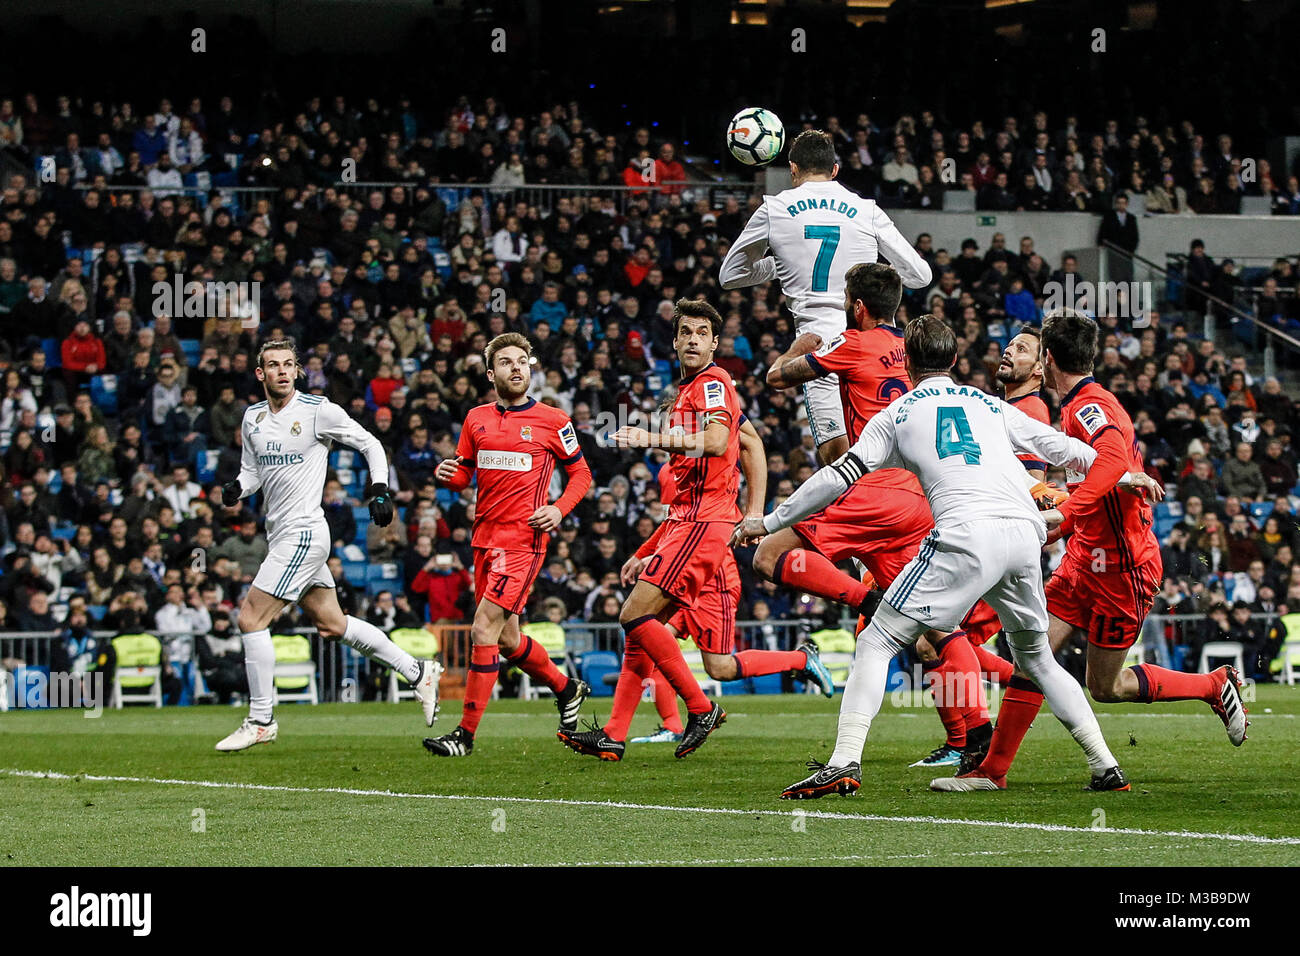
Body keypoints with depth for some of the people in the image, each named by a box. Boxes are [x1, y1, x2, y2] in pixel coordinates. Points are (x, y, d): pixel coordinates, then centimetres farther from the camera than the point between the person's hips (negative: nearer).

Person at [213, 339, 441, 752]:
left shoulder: (318, 410, -9)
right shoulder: (253, 417, 10)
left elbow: (370, 444, -1)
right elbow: (253, 471, 19)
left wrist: (380, 489, -12)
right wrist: (236, 489, -2)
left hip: (303, 532, -8)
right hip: (280, 533, 8)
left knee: (251, 618, -11)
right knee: (332, 625, 13)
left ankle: (260, 720, -2)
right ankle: (417, 671, 25)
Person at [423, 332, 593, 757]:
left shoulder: (552, 421, -1)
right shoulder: (476, 419, 11)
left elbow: (580, 473, 7)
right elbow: (463, 475, 18)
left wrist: (559, 510, -9)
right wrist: (447, 475, -5)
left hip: (523, 538, -6)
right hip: (485, 538, 6)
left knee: (484, 629, -15)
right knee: (506, 638, 12)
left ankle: (466, 734, -12)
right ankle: (567, 688, 38)